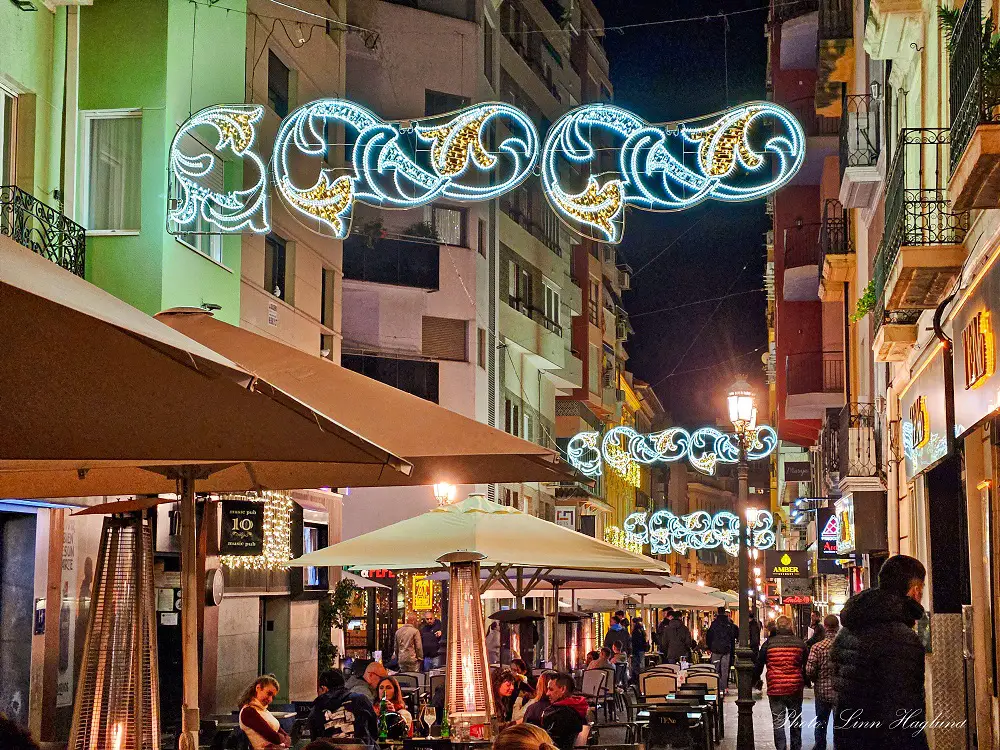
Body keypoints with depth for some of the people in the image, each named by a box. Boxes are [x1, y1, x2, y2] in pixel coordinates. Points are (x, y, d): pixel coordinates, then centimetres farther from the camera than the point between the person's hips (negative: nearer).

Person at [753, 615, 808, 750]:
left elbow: (758, 665, 4)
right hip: (795, 689, 2)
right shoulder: (800, 643, 0)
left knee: (778, 722, 2)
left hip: (775, 689, -2)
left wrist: (755, 681, 18)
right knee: (795, 721, 15)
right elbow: (807, 666, 9)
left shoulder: (769, 644, -4)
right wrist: (806, 682, 24)